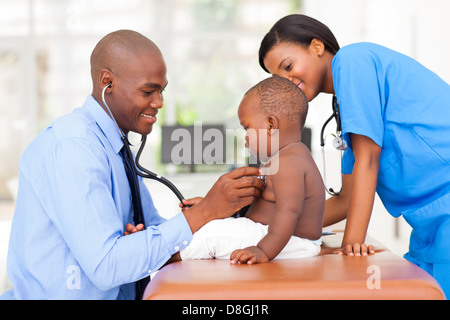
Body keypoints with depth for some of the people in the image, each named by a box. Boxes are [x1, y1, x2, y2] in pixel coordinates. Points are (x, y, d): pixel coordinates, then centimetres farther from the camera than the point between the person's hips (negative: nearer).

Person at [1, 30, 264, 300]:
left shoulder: (115, 146, 12)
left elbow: (152, 227, 12)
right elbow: (105, 267, -23)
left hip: (120, 293, 8)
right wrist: (204, 212, -22)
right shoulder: (70, 147, -17)